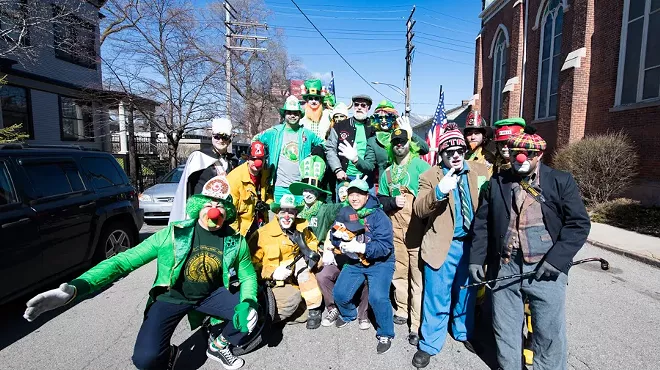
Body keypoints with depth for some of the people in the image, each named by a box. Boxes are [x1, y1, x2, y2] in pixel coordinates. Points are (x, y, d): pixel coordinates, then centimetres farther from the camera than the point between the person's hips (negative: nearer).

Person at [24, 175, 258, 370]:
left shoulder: (236, 242, -12)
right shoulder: (174, 234, -19)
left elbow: (248, 275, -1)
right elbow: (123, 261, -19)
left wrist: (247, 302, -23)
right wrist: (76, 288, -33)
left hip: (211, 295, 2)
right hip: (172, 297, -2)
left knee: (250, 314, -21)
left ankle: (218, 346, 13)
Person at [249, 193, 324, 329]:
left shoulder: (301, 228, -5)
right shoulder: (262, 234, -17)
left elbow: (312, 242, 11)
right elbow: (252, 263, -15)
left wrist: (310, 251, -12)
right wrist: (272, 273, -29)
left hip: (294, 277, 5)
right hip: (272, 281, -4)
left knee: (302, 264, -25)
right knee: (293, 298, -29)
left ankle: (314, 309, -15)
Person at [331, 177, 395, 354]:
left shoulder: (379, 216, -20)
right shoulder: (344, 212, -5)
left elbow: (385, 246, -26)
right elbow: (334, 235, 0)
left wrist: (361, 248, -35)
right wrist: (342, 245, -22)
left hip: (379, 263, -5)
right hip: (354, 262, 5)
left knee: (378, 297, -23)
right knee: (339, 293, 2)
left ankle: (385, 334, 5)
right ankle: (348, 314, 38)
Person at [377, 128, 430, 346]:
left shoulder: (420, 165, 1)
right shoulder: (387, 173, 15)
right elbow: (380, 202, 12)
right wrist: (393, 202, -7)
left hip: (417, 229, -5)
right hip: (395, 230, 5)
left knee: (419, 277, -4)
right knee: (399, 273, 14)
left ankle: (418, 325, 5)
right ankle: (402, 310, 33)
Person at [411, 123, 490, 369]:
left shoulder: (480, 171, 3)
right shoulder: (430, 176, -7)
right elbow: (418, 210, -18)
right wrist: (439, 191, -34)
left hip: (472, 243, 4)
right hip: (443, 245, -3)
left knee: (466, 293, 21)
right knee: (437, 297, 7)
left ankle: (463, 333, 45)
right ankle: (429, 344, 25)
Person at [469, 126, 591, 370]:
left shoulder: (561, 181, 1)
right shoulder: (497, 182, 6)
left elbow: (579, 224, -3)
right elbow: (482, 224, 8)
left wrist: (556, 258, -12)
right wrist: (476, 258, 1)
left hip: (546, 269, -2)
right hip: (504, 268, 2)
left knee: (550, 333, 9)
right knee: (504, 329, 16)